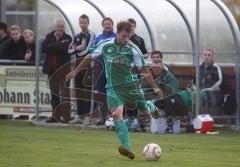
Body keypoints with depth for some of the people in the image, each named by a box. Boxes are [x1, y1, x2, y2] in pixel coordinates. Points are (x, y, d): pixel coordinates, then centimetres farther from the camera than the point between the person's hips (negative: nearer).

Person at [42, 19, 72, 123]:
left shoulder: (67, 38, 0)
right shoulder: (49, 37, 9)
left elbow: (66, 48, -21)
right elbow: (44, 48, -7)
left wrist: (52, 46, -12)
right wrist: (58, 46, -13)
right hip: (52, 69, 4)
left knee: (65, 94, -5)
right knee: (54, 94, 10)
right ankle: (55, 115, 16)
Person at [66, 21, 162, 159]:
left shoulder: (134, 49, -2)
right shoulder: (105, 45, 3)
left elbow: (144, 71, 3)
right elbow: (90, 58, 18)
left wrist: (155, 88, -1)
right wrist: (75, 71, 23)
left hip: (131, 85, 0)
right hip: (113, 87, 0)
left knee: (145, 111, 3)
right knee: (117, 114, -21)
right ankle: (127, 148, -29)